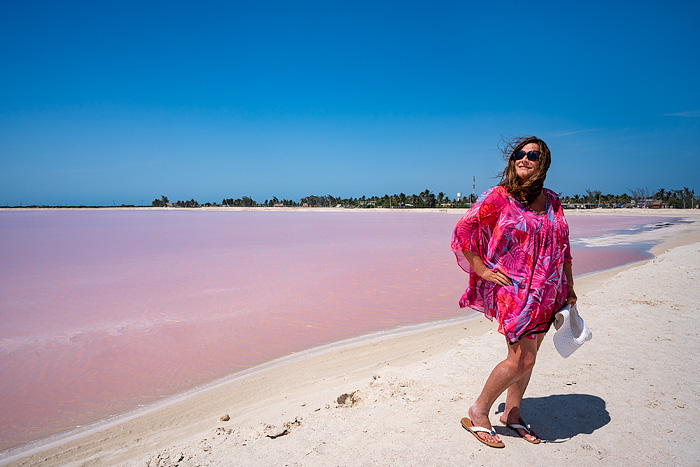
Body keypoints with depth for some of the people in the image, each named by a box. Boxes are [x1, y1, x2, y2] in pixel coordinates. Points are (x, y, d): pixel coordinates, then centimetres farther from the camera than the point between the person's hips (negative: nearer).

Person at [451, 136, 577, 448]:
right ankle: (478, 413, 9)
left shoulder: (552, 201, 9)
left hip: (546, 292, 6)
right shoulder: (499, 197, -7)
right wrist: (482, 270, -12)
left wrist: (569, 288, 17)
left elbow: (563, 247, 17)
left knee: (528, 356, 12)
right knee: (522, 358, -10)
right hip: (511, 287, -6)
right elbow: (463, 231, -9)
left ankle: (512, 414, 30)